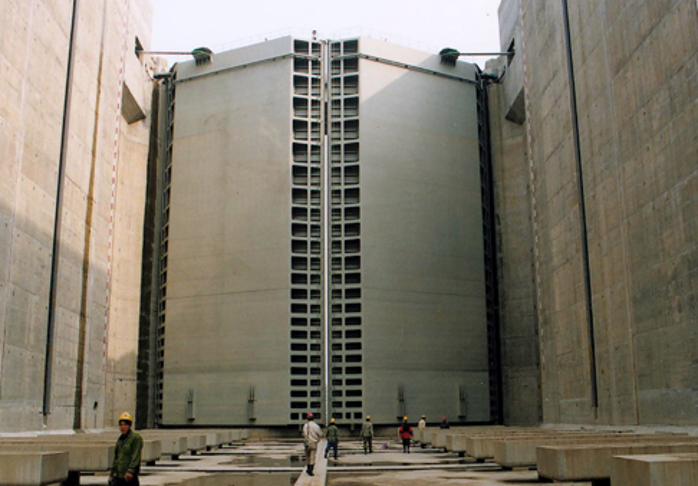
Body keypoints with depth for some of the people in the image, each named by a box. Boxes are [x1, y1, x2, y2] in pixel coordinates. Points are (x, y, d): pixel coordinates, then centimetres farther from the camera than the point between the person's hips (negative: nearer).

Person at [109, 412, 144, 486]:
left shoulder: (136, 437, -8)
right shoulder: (120, 438, 16)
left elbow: (136, 456, -16)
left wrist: (130, 471, -25)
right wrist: (112, 472, 18)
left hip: (129, 475, -7)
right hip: (117, 476, 7)